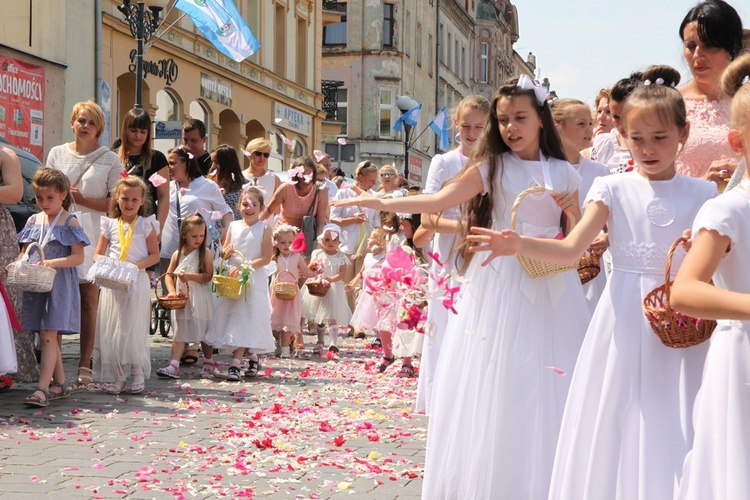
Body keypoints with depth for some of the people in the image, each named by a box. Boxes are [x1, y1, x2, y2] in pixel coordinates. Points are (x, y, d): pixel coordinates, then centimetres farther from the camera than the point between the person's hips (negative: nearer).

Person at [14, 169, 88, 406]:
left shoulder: (69, 222, -4)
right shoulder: (33, 221, 12)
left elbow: (78, 257, -10)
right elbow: (25, 250, 16)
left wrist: (52, 263, -23)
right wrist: (17, 264, -5)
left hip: (59, 284, -6)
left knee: (48, 335, -12)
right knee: (47, 336, 9)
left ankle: (43, 388, -16)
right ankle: (60, 383, 21)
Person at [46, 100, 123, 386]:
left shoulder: (110, 159, 6)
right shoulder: (57, 154, 15)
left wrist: (83, 200, -9)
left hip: (92, 232, -2)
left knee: (89, 299, -4)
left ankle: (85, 366, -1)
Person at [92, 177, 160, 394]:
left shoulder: (146, 225, 1)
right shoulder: (110, 225, 9)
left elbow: (155, 255, 0)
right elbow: (98, 254, 10)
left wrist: (137, 265, -17)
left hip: (137, 283, -3)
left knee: (133, 329, -5)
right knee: (110, 329, 2)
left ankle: (138, 374, 8)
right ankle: (118, 376, 10)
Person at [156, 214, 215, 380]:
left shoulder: (205, 254, -4)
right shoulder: (178, 255, 6)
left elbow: (208, 276, -11)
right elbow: (169, 275, 7)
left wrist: (190, 276, -22)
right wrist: (171, 290, -9)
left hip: (199, 299, -3)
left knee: (204, 332, 7)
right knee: (179, 332, 0)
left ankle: (208, 364, 24)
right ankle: (174, 367, -5)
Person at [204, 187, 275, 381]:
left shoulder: (264, 229, -5)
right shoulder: (233, 226, 8)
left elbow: (266, 257, -10)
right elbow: (224, 252, 14)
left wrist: (244, 267, -18)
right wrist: (226, 252, -10)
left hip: (253, 280, -5)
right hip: (231, 279, 5)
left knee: (244, 320, -8)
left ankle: (235, 363, -10)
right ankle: (253, 356, 22)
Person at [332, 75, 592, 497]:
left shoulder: (564, 173, 8)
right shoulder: (491, 167, 3)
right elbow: (437, 201, -6)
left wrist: (572, 209, -8)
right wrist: (378, 202, -14)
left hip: (552, 283, 2)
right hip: (501, 282, -1)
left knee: (549, 381, 1)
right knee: (499, 384, -2)